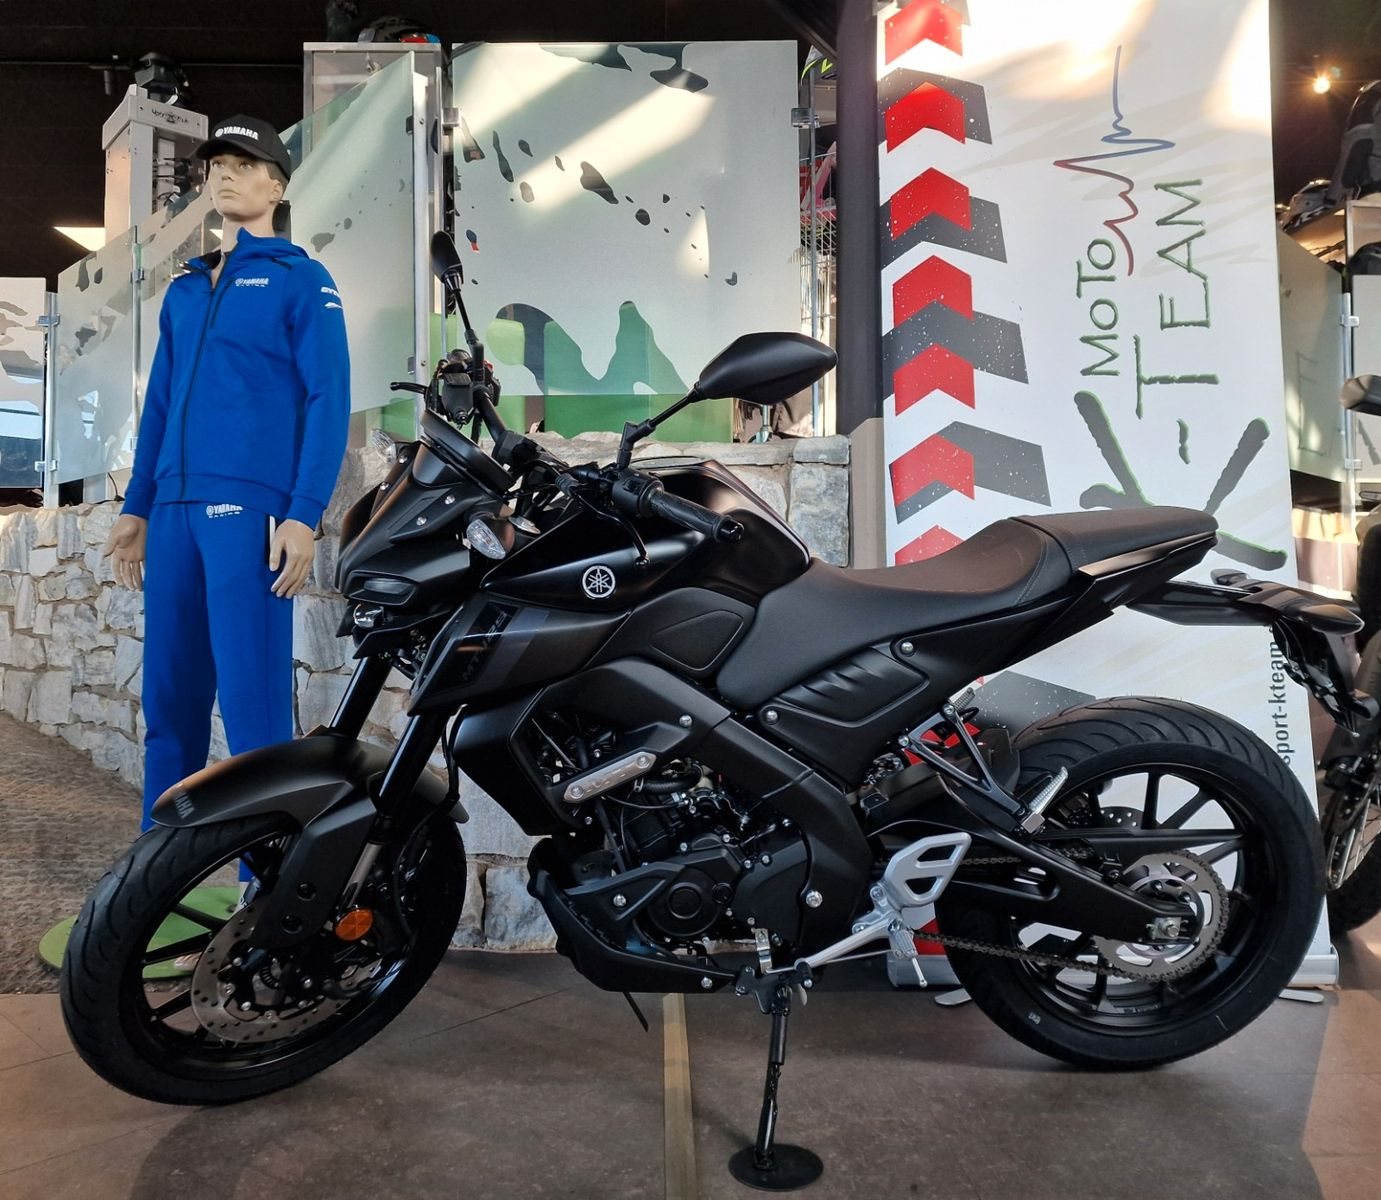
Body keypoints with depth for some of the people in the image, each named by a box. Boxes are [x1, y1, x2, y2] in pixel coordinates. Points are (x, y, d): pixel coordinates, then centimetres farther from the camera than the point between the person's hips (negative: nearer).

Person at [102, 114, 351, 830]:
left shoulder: (302, 280, 4)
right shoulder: (184, 288, 22)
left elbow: (328, 400, -6)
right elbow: (159, 403, 24)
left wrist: (303, 514, -15)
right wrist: (136, 507, 17)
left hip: (251, 507, -6)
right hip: (175, 509, 7)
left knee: (253, 700, -8)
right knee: (168, 698, 9)